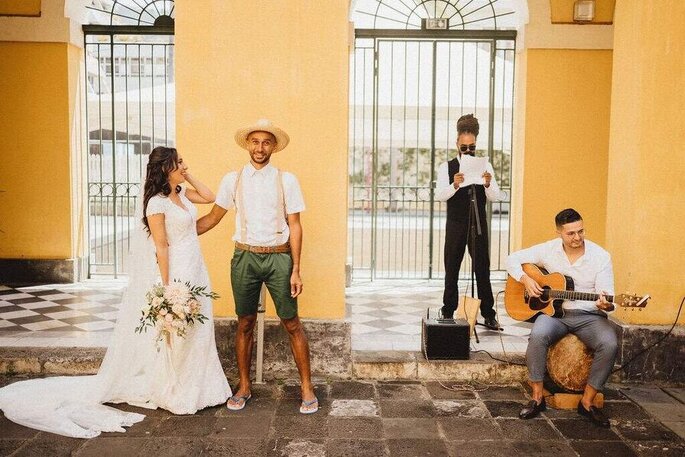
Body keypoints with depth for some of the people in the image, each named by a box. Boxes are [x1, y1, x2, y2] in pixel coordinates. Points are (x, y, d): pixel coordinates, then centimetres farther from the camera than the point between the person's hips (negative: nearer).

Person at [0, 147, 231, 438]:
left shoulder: (182, 194, 8)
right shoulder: (156, 203, -16)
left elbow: (209, 197, 16)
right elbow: (161, 247, -18)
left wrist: (188, 177, 6)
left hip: (195, 272, 8)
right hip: (175, 272, -8)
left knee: (194, 331, 15)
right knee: (174, 335, 4)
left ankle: (191, 388, 29)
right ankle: (171, 393, 20)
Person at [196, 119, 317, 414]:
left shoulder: (286, 180, 0)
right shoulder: (232, 180, 5)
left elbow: (295, 226, -1)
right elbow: (213, 218, 13)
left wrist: (295, 270, -6)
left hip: (279, 257, -1)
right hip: (245, 257, 2)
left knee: (292, 324, 2)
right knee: (245, 324, 10)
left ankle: (307, 388, 13)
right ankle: (244, 387, 24)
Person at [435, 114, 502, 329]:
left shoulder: (485, 166, 5)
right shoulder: (447, 167, 1)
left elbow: (495, 197, -2)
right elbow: (439, 195, -11)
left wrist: (488, 184, -23)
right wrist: (454, 185, -30)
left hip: (479, 224, 1)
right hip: (455, 226, -1)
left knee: (482, 270, 3)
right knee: (451, 270, 6)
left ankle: (489, 315, 11)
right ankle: (447, 313, 16)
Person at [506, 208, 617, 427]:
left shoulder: (600, 256, -4)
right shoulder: (548, 250, 1)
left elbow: (607, 299, -6)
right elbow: (512, 259, 8)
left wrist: (606, 305, -31)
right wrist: (525, 280, -10)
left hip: (589, 315, 0)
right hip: (554, 311, 0)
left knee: (610, 344, -29)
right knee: (538, 335, -33)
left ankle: (587, 402, -10)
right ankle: (537, 398, -15)